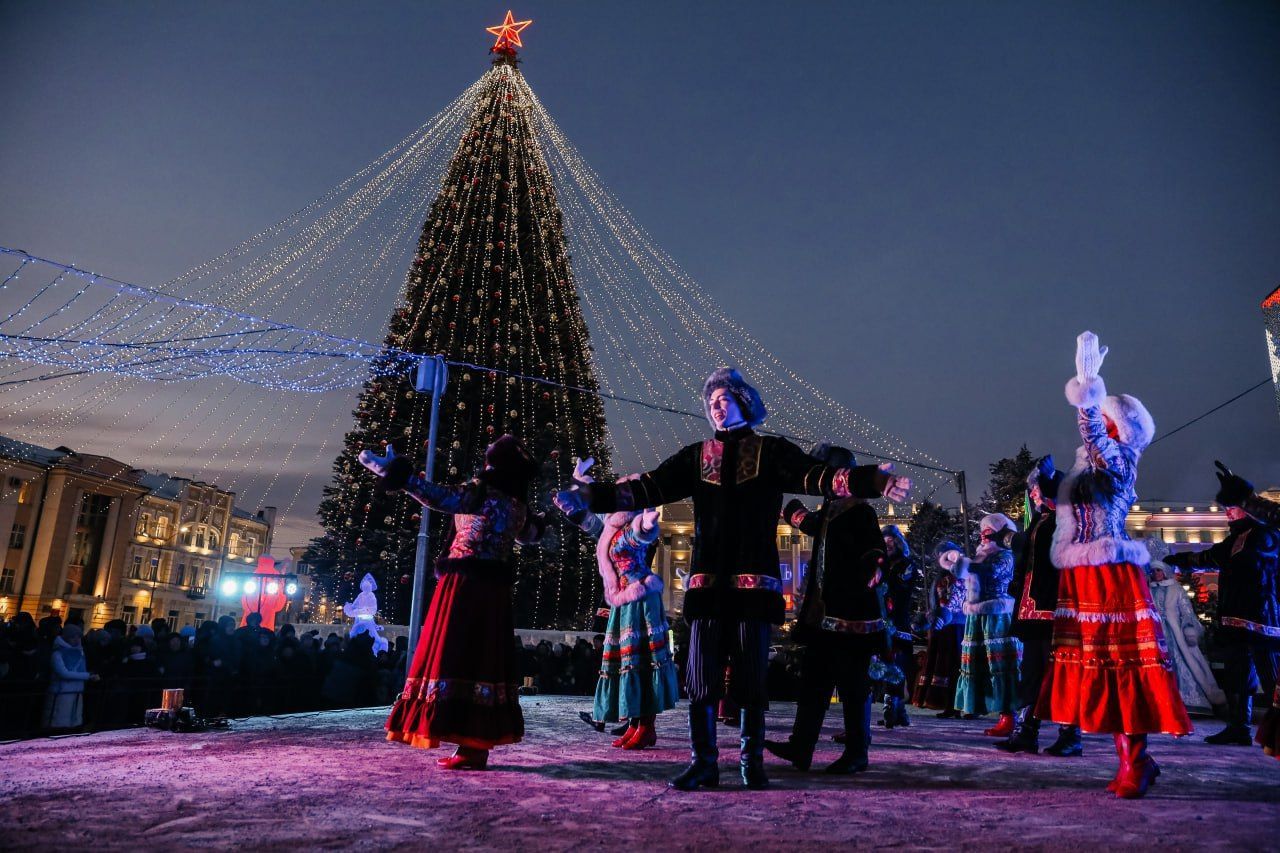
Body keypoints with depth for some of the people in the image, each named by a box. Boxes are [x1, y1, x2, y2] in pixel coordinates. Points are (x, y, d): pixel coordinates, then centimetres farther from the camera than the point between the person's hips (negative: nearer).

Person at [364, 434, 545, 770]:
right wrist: (535, 519, 50)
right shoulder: (518, 503, 10)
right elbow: (530, 534, 30)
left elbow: (443, 497, -25)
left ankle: (470, 748, -9)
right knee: (485, 660, 8)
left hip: (465, 583, -7)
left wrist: (398, 473, -24)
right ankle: (479, 744, 11)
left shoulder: (483, 491, -10)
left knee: (456, 658, -6)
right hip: (495, 588, 7)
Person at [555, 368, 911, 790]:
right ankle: (703, 761, 12)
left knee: (751, 676, 4)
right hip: (707, 581, 2)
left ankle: (751, 760, 18)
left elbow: (817, 476, -7)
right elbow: (648, 488, 5)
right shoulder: (697, 455, 13)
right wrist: (588, 497, -6)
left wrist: (875, 482, -23)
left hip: (754, 580, -2)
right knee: (700, 677, 1)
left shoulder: (770, 451, 7)